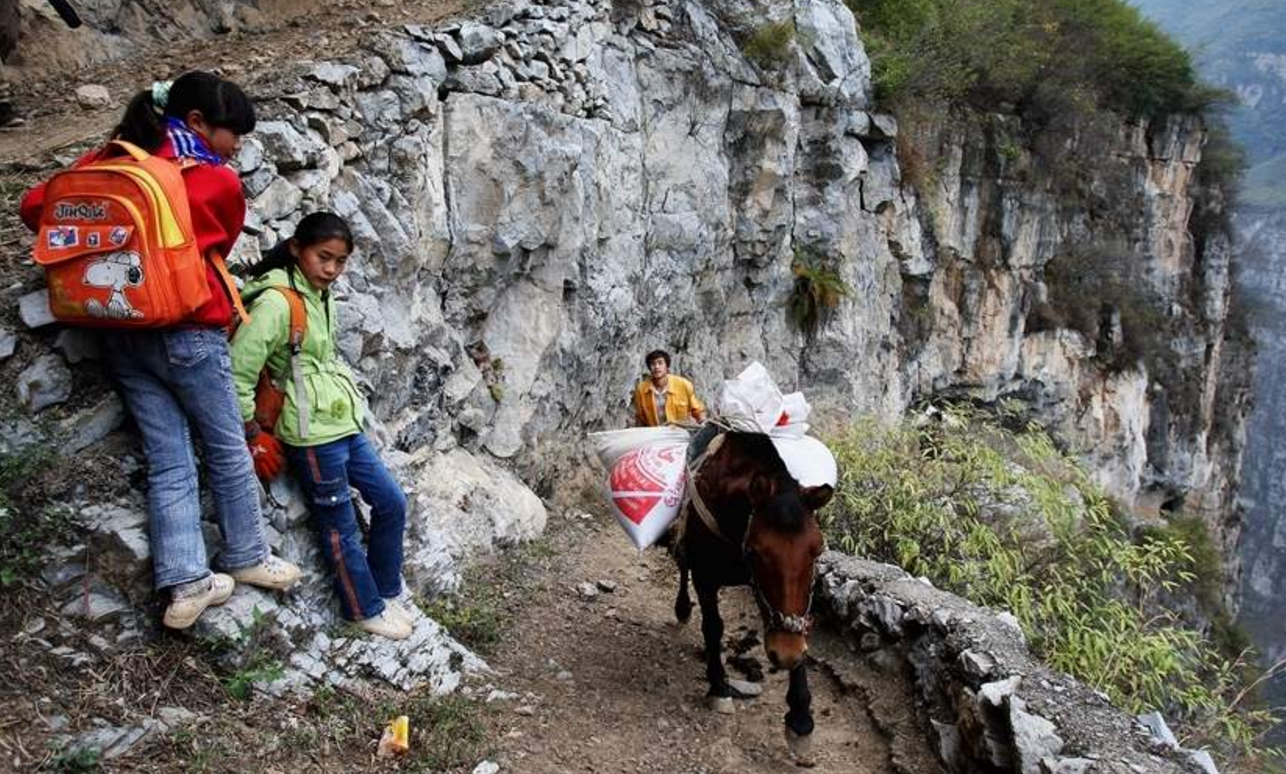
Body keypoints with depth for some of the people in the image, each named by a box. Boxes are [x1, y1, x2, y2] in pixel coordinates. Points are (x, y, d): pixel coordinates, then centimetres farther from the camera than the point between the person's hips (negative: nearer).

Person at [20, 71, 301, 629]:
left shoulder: (106, 161, 6)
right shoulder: (220, 183, -6)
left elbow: (34, 206, 7)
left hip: (121, 335, 5)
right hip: (188, 332, -5)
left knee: (168, 462, 8)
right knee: (228, 452, 12)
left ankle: (185, 584, 6)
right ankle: (247, 557, 24)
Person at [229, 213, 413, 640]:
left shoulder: (321, 296, 8)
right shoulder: (277, 302, -18)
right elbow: (237, 372, -18)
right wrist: (255, 436, -12)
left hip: (344, 425, 9)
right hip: (312, 435, -9)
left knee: (391, 502, 13)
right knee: (341, 528, 5)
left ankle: (386, 593, 30)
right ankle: (367, 610, 23)